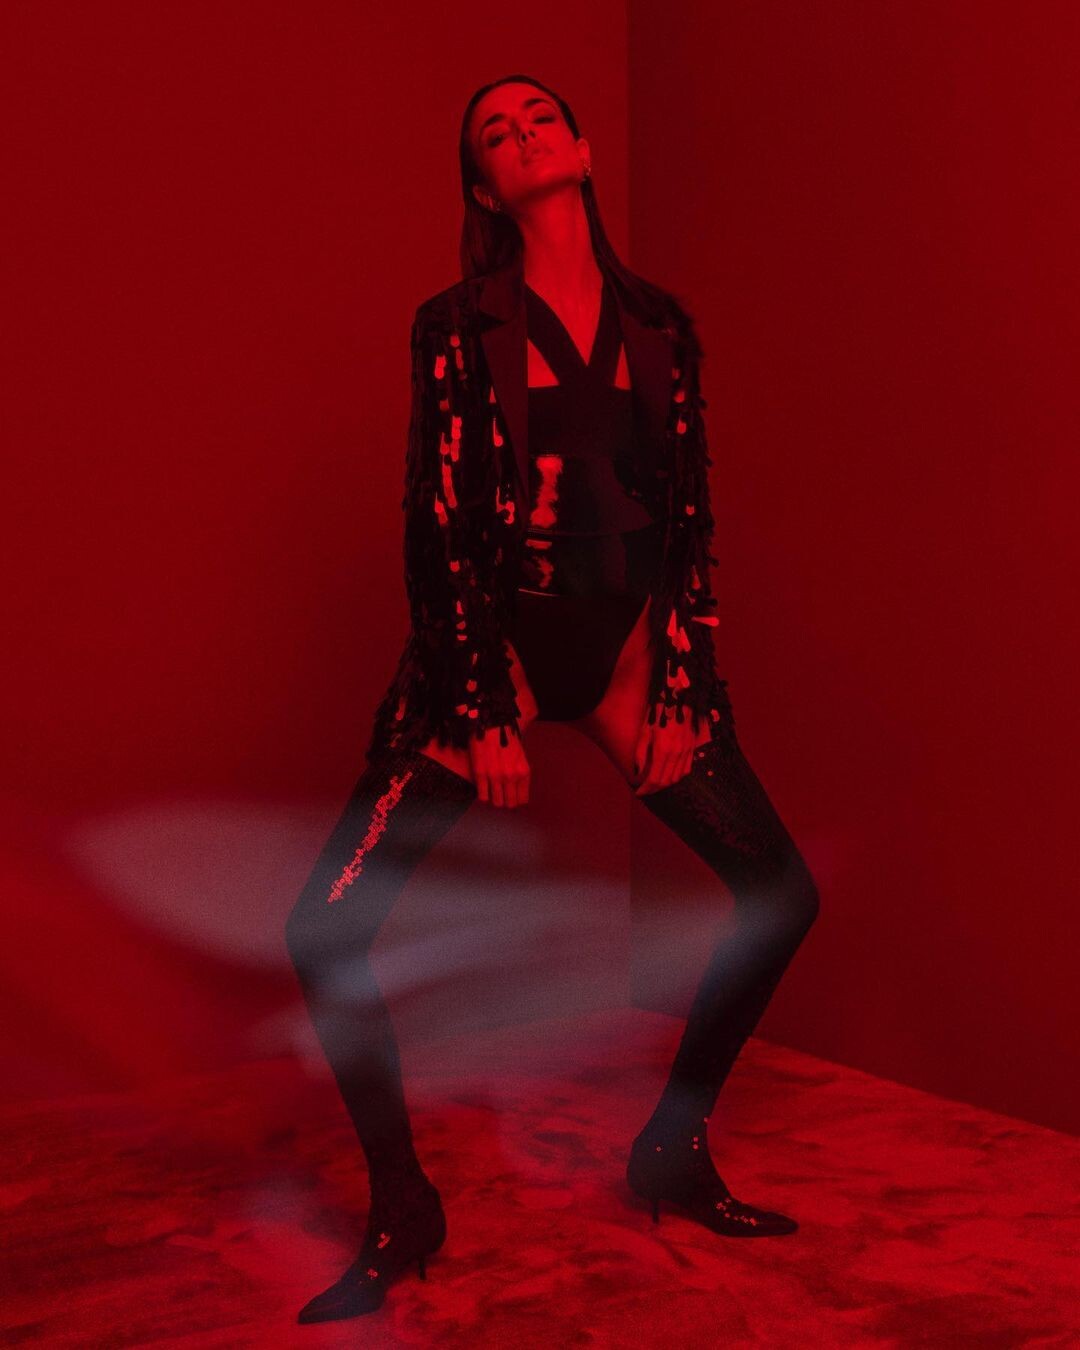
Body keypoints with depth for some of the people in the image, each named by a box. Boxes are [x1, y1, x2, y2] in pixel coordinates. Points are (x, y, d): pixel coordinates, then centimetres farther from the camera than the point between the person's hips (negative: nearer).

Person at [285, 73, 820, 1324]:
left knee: (782, 892, 0)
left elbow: (690, 517, 6)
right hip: (491, 641, -3)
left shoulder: (659, 324, 8)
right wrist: (483, 718, -12)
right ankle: (401, 1210, 8)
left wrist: (675, 690, -2)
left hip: (628, 643, 3)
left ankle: (674, 1151, 21)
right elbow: (438, 529, -7)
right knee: (326, 926, -13)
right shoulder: (458, 325, -2)